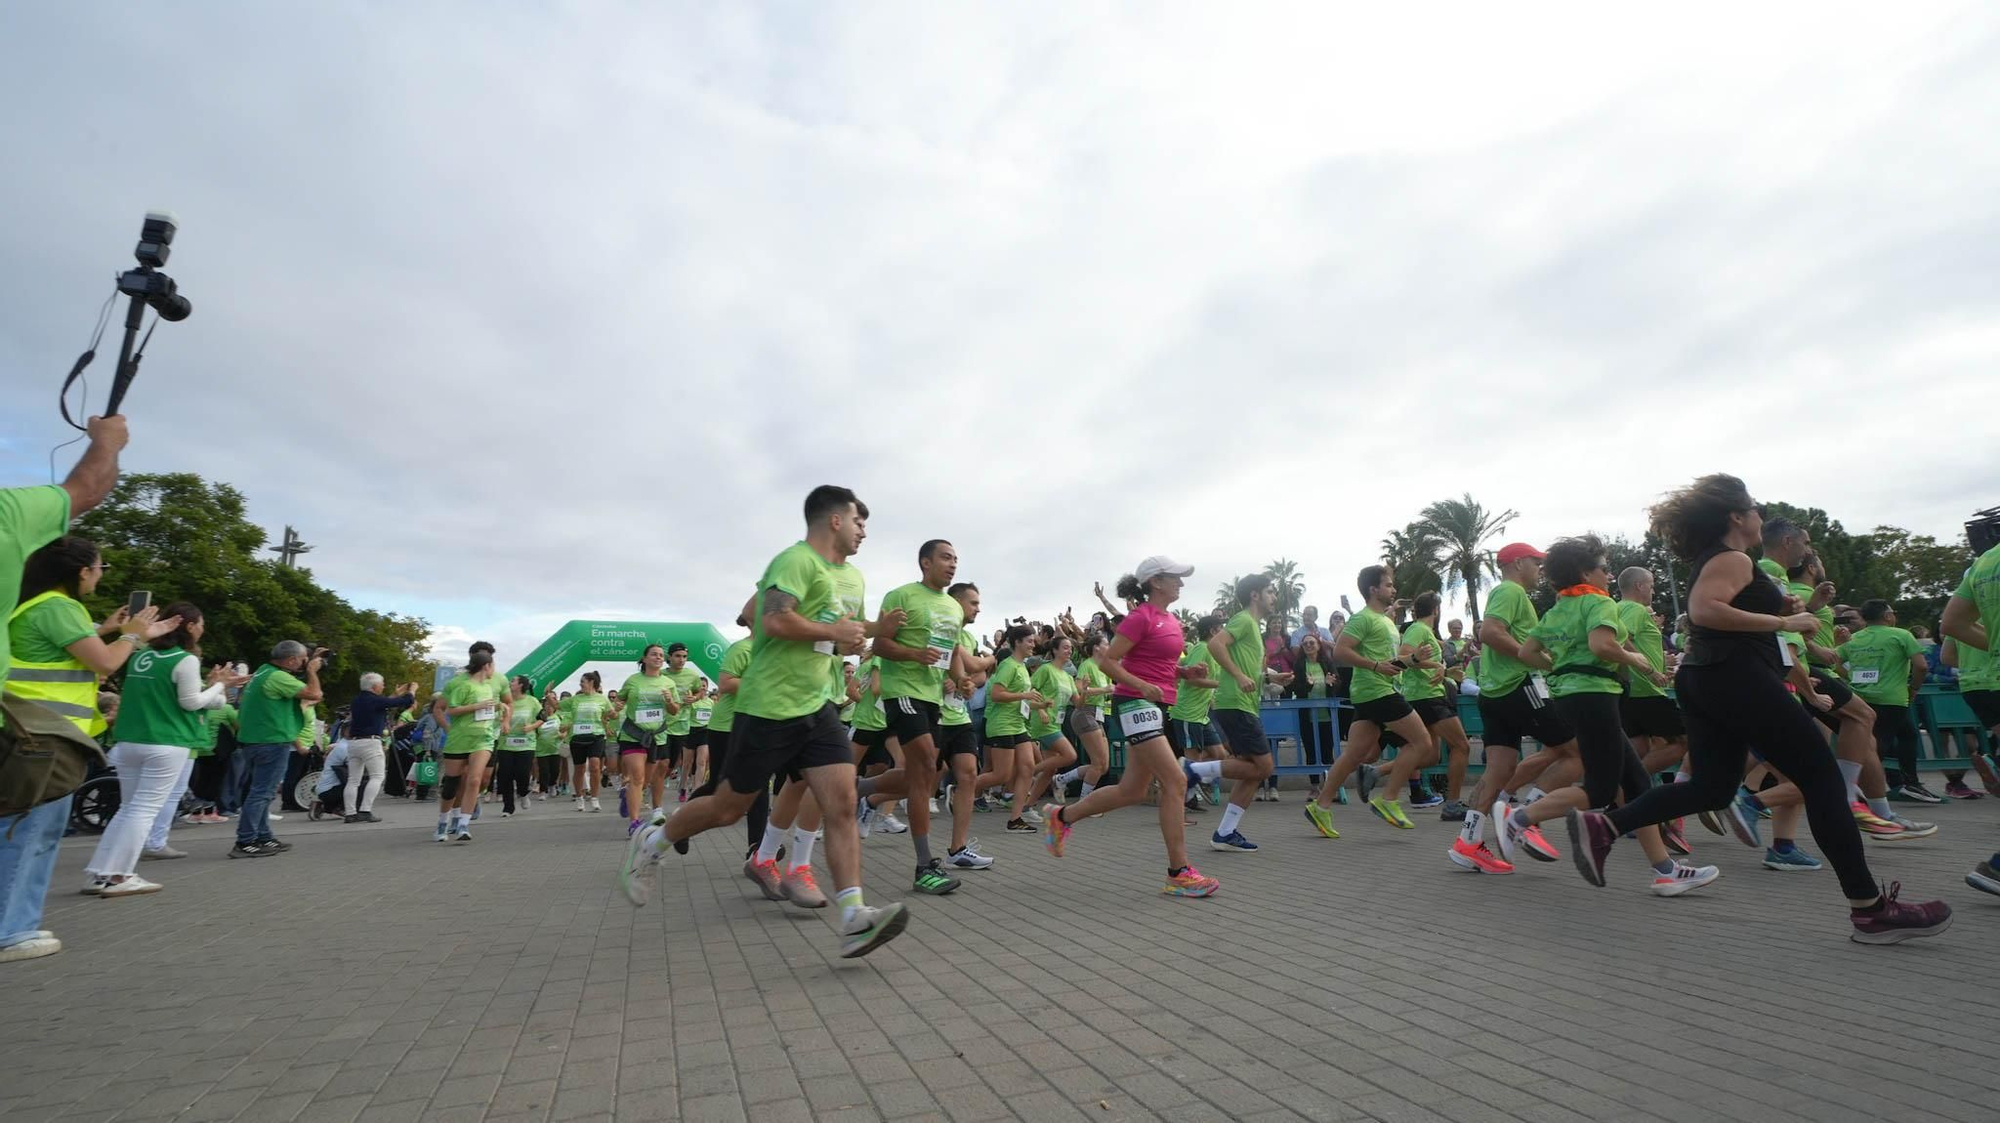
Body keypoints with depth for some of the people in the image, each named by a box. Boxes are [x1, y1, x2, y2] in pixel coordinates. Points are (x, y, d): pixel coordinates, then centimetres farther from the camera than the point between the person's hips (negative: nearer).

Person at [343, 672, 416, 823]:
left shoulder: (356, 701, 13)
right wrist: (412, 689, 12)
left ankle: (350, 813, 8)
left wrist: (396, 694, 34)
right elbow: (406, 701, -7)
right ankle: (365, 811, -13)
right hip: (370, 742, -8)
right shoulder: (374, 700, -10)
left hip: (353, 742, 8)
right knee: (377, 776, -4)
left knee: (353, 780, 8)